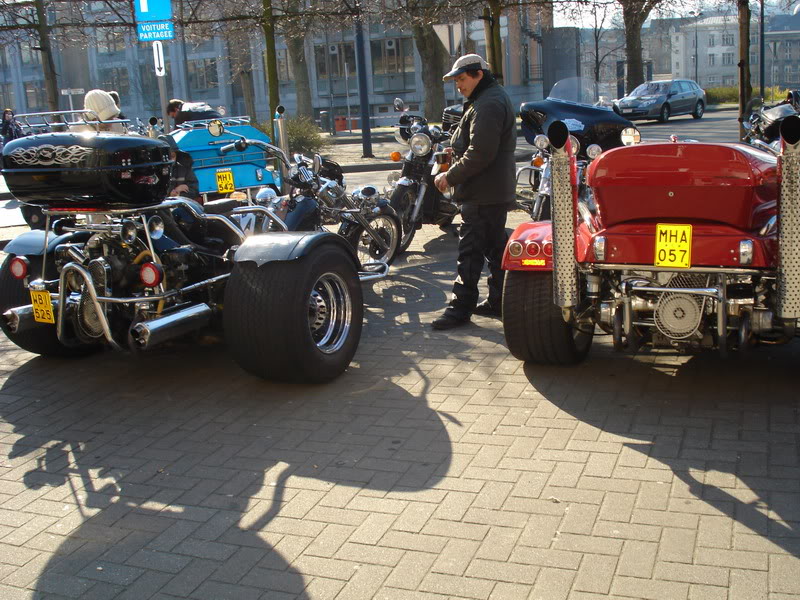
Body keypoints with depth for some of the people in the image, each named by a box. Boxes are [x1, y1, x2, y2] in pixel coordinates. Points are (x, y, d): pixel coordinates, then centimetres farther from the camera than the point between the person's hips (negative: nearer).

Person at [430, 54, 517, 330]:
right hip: (497, 191, 11)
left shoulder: (487, 105, -17)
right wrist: (457, 153, 12)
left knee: (470, 250, -8)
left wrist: (451, 176, -18)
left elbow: (480, 152, -24)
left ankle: (461, 306, -5)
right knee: (496, 247, 14)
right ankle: (498, 301, 22)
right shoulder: (495, 97, 19)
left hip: (482, 194, -11)